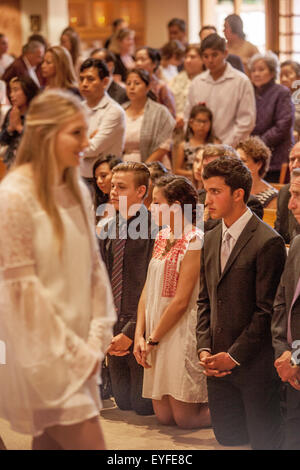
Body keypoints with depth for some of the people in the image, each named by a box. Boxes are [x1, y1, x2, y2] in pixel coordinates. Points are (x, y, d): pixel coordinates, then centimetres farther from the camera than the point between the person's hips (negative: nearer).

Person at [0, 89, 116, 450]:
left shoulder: (77, 190, 10)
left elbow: (94, 266, 12)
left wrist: (97, 339, 2)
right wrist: (72, 352, -13)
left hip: (77, 349, 7)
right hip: (43, 351, -7)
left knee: (50, 442, 10)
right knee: (88, 443, -9)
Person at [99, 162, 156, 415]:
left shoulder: (154, 228, -13)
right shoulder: (108, 229, 10)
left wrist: (130, 331, -17)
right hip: (113, 328, 7)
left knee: (143, 404, 0)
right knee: (123, 402, 12)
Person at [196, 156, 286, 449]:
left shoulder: (268, 242, -12)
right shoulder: (210, 241, 12)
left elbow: (267, 310, -14)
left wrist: (234, 356, -14)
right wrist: (204, 349, 3)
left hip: (254, 366, -7)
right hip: (218, 366, 7)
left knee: (264, 441, -1)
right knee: (226, 438, 12)